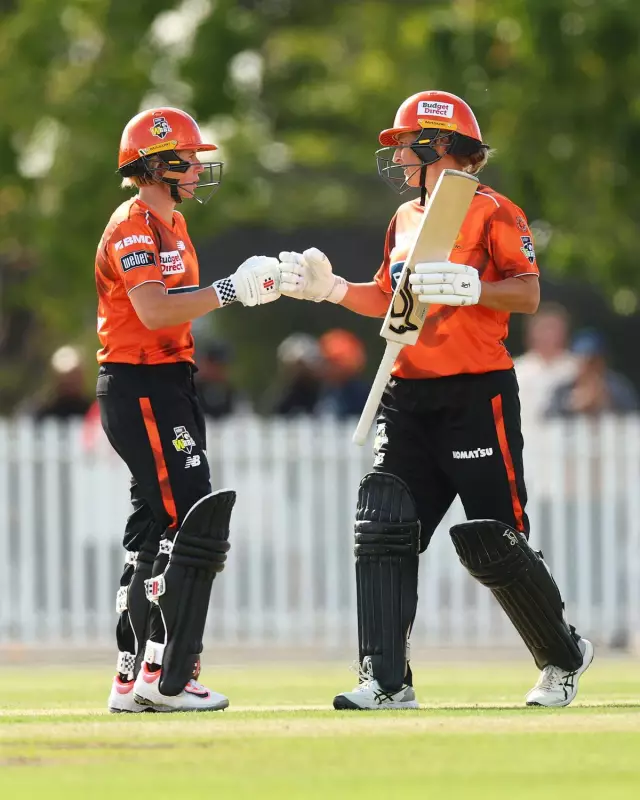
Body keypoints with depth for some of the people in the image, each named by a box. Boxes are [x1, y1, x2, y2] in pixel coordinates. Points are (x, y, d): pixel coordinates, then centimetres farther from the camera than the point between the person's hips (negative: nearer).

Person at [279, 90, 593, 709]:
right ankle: (387, 681, -7)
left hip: (477, 394, -7)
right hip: (409, 396, 7)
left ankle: (563, 659, 17)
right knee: (382, 529, -6)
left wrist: (469, 288, -30)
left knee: (493, 542, -6)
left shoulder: (492, 211, -6)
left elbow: (528, 293, -15)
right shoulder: (406, 218, 17)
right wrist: (328, 287, 9)